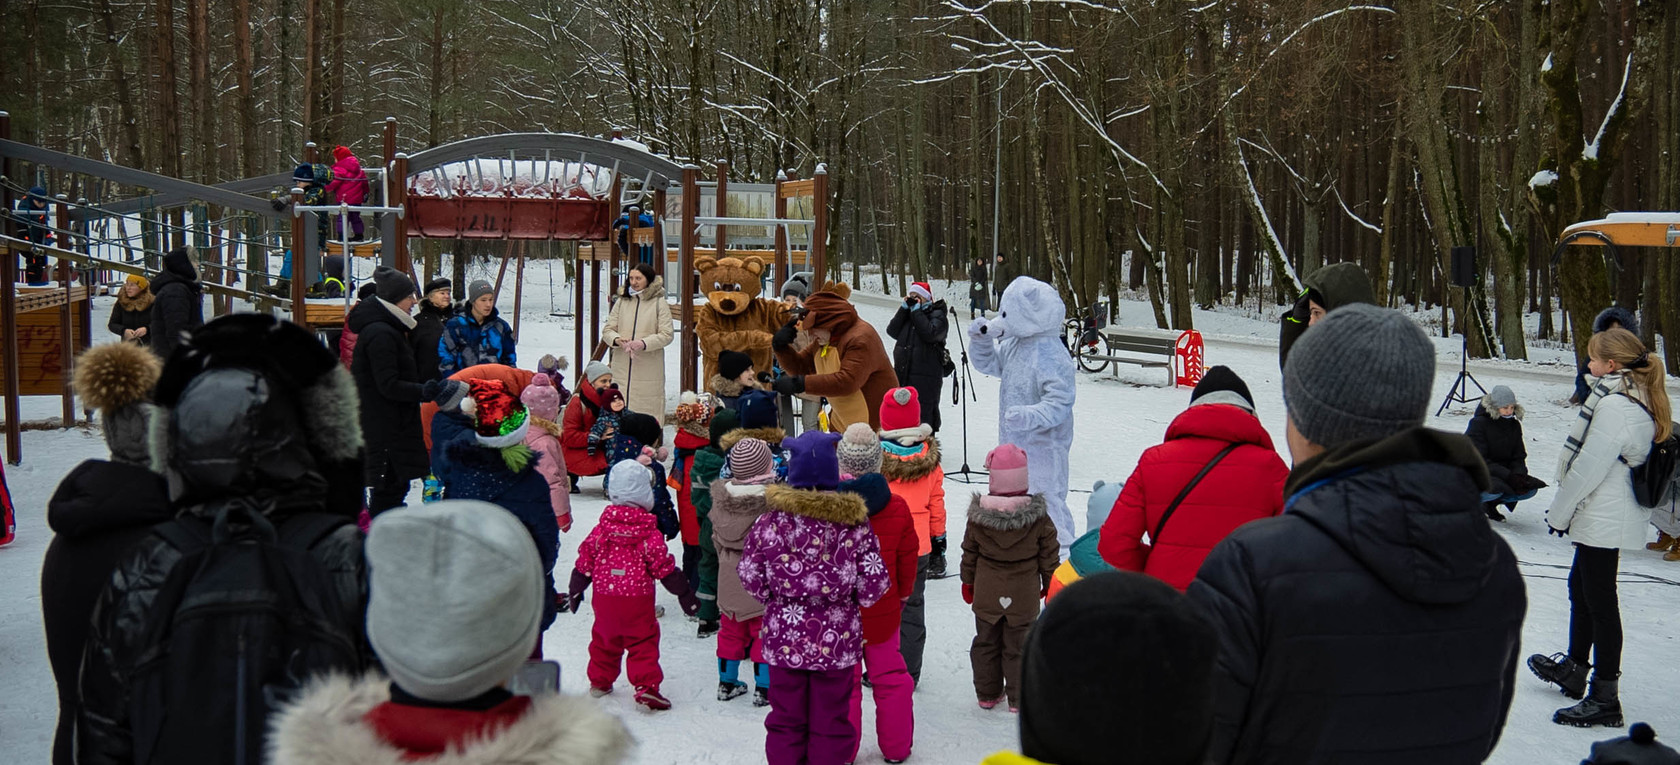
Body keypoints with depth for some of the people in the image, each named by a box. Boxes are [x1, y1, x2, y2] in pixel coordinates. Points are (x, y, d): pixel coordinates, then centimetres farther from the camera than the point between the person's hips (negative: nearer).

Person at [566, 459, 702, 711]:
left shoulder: (601, 530, -2)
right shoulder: (650, 534, -12)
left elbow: (585, 562, 5)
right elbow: (665, 568, -8)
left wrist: (575, 590, 19)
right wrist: (685, 594, 3)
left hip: (604, 598, 4)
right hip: (638, 602, -4)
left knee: (604, 640, 20)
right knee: (643, 642, 4)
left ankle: (600, 681, 31)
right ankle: (646, 686, -5)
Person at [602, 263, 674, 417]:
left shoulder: (659, 304, 0)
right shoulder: (621, 302, 12)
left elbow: (666, 335, -6)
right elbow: (608, 329, 11)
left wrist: (644, 343, -21)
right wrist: (617, 340, -13)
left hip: (649, 369, -4)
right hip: (622, 368, 4)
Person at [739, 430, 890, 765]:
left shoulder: (773, 519, -9)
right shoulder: (853, 520, -10)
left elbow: (750, 575, -4)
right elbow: (873, 585, -10)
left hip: (784, 637, 1)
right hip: (836, 640, -1)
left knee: (786, 721, 13)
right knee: (830, 723, 9)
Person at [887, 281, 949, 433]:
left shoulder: (937, 315, -3)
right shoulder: (908, 314, 16)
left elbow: (929, 333, -22)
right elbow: (892, 331, 2)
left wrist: (916, 310, -14)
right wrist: (904, 308, -3)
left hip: (926, 376, -7)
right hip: (902, 373, 7)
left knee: (924, 413, -8)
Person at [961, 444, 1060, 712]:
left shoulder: (978, 516, -10)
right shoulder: (1038, 517, -14)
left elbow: (969, 551, 2)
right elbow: (1049, 554, -5)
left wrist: (968, 581, 17)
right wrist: (1050, 584, 11)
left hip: (986, 594, 1)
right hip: (1024, 596, -1)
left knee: (986, 642, 16)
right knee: (1018, 645, 10)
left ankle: (987, 693, 25)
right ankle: (1018, 698, 16)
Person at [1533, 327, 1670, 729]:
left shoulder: (1613, 405, -22)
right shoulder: (1641, 402, 10)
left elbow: (1589, 467, -22)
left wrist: (1559, 512, -11)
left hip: (1603, 520, -11)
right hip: (1611, 517, 11)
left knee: (1600, 600, -6)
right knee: (1581, 587, 24)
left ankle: (1604, 698, -1)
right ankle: (1575, 668, 41)